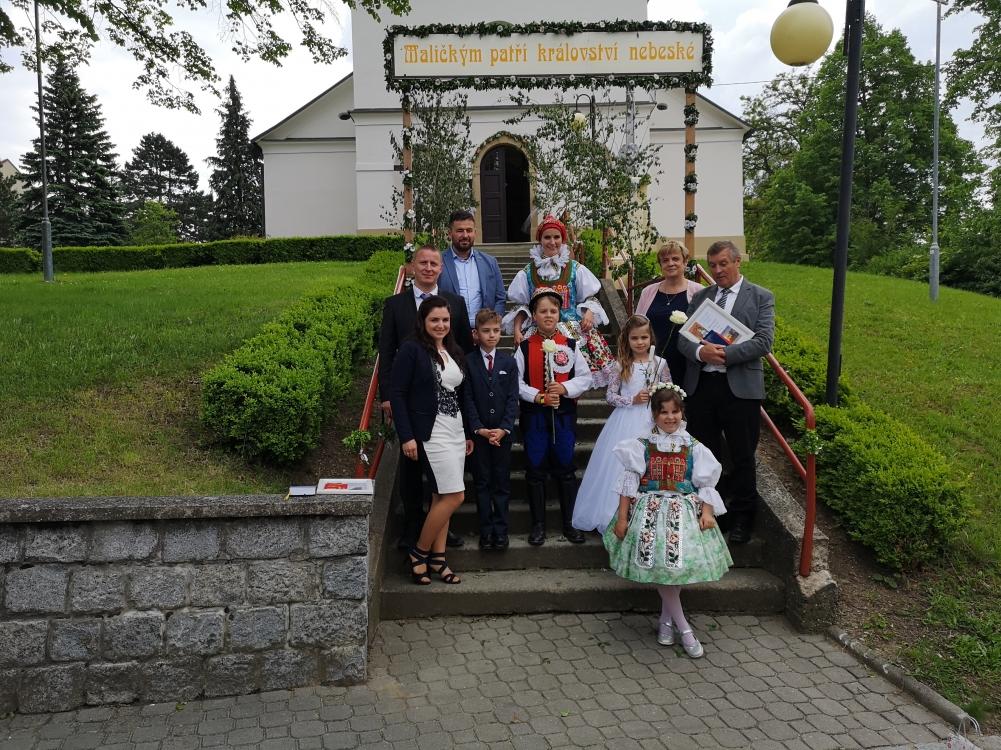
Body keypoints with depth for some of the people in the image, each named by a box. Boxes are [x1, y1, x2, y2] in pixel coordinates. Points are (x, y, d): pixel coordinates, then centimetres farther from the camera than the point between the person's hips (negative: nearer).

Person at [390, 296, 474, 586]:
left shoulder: (454, 352, 13)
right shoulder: (411, 350, -8)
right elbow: (397, 393, -11)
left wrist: (468, 433, 17)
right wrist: (406, 437, -16)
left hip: (455, 432, 7)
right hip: (430, 433, -7)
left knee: (442, 497, 10)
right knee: (454, 496, -9)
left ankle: (437, 557, 19)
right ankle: (419, 552, 7)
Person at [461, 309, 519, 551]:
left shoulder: (509, 362, 4)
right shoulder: (468, 362, -1)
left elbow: (512, 399, -1)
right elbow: (468, 399, -4)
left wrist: (503, 429, -11)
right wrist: (479, 429, -12)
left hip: (503, 433, 1)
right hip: (478, 433, -1)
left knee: (502, 483, 6)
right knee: (482, 483, 6)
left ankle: (501, 530, 14)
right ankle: (486, 531, 13)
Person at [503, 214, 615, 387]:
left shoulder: (576, 269, 8)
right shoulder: (528, 273, 9)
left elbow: (589, 298, 12)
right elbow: (521, 306, 13)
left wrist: (589, 314, -8)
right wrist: (517, 329, -1)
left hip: (574, 331, 0)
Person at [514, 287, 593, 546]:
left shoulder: (571, 345, 1)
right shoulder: (525, 347, -2)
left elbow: (585, 377, 1)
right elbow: (516, 382, -5)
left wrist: (565, 388, -15)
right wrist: (538, 397, -17)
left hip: (564, 414, 1)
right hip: (533, 415, -1)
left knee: (566, 468, 8)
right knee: (535, 469, 6)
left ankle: (569, 523, 21)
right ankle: (538, 524, 18)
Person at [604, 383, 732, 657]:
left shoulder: (693, 448, 3)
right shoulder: (642, 445, 0)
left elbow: (706, 485, 6)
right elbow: (629, 483, 0)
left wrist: (707, 512, -11)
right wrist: (622, 517, -4)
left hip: (684, 511, 1)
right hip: (650, 511, -1)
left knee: (680, 562, -12)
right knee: (660, 564, -12)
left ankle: (666, 619, 16)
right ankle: (683, 627, 3)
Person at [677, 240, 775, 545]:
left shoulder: (761, 297, 3)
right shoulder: (700, 297, 13)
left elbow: (764, 340, -9)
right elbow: (683, 338, 5)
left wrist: (726, 354, -20)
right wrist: (700, 351, -17)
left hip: (740, 387, -3)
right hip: (701, 385, 3)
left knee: (742, 456, 7)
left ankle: (743, 516, 23)